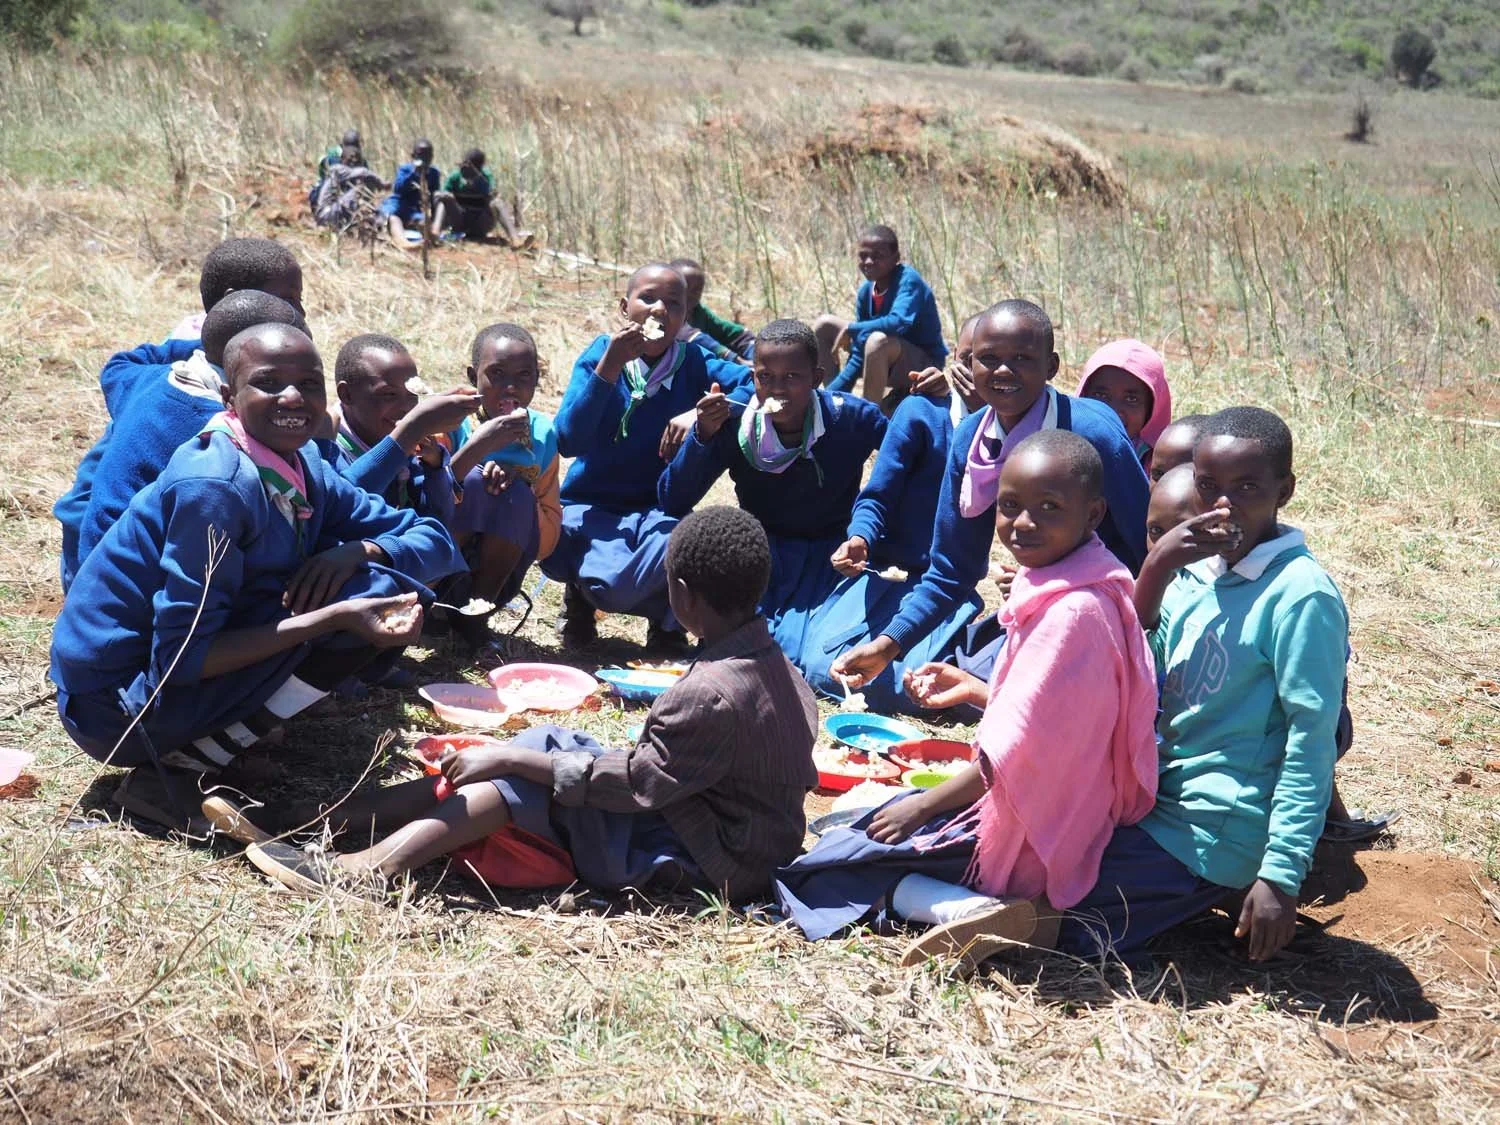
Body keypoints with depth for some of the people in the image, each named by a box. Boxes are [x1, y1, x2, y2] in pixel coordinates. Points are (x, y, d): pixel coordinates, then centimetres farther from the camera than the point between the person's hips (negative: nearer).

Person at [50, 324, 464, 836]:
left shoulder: (302, 469, 1)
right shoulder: (217, 486, -23)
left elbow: (436, 542, 4)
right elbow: (180, 658, -24)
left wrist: (360, 551, -17)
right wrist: (334, 618, -30)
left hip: (183, 665, 8)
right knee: (374, 592, -20)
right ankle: (178, 772, -12)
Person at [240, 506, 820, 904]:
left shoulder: (711, 694, -27)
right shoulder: (776, 664, 3)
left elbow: (637, 782, -24)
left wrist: (512, 757, -20)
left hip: (709, 856, -9)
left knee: (526, 774, -16)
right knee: (548, 746, 1)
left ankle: (364, 868, -19)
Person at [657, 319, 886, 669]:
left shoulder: (850, 418, -13)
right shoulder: (734, 424, -12)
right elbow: (672, 502, -15)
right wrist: (703, 434, -29)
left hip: (827, 556, -1)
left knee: (798, 654, -25)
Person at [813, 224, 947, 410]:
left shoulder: (908, 279, -20)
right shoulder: (866, 290, -1)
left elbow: (900, 322, -40)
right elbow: (858, 356, 1)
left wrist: (851, 329, -27)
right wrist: (832, 392, -7)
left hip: (924, 365, -8)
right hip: (892, 367, 8)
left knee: (878, 341, -38)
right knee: (825, 326, 5)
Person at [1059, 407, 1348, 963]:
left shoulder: (1301, 595, -17)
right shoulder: (1194, 571, 4)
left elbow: (1311, 739, -18)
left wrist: (1281, 875, -20)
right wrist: (1154, 570, -11)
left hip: (1216, 826, -8)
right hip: (1165, 794, 8)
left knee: (1070, 925, -12)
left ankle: (1233, 896, 3)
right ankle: (1218, 891, 12)